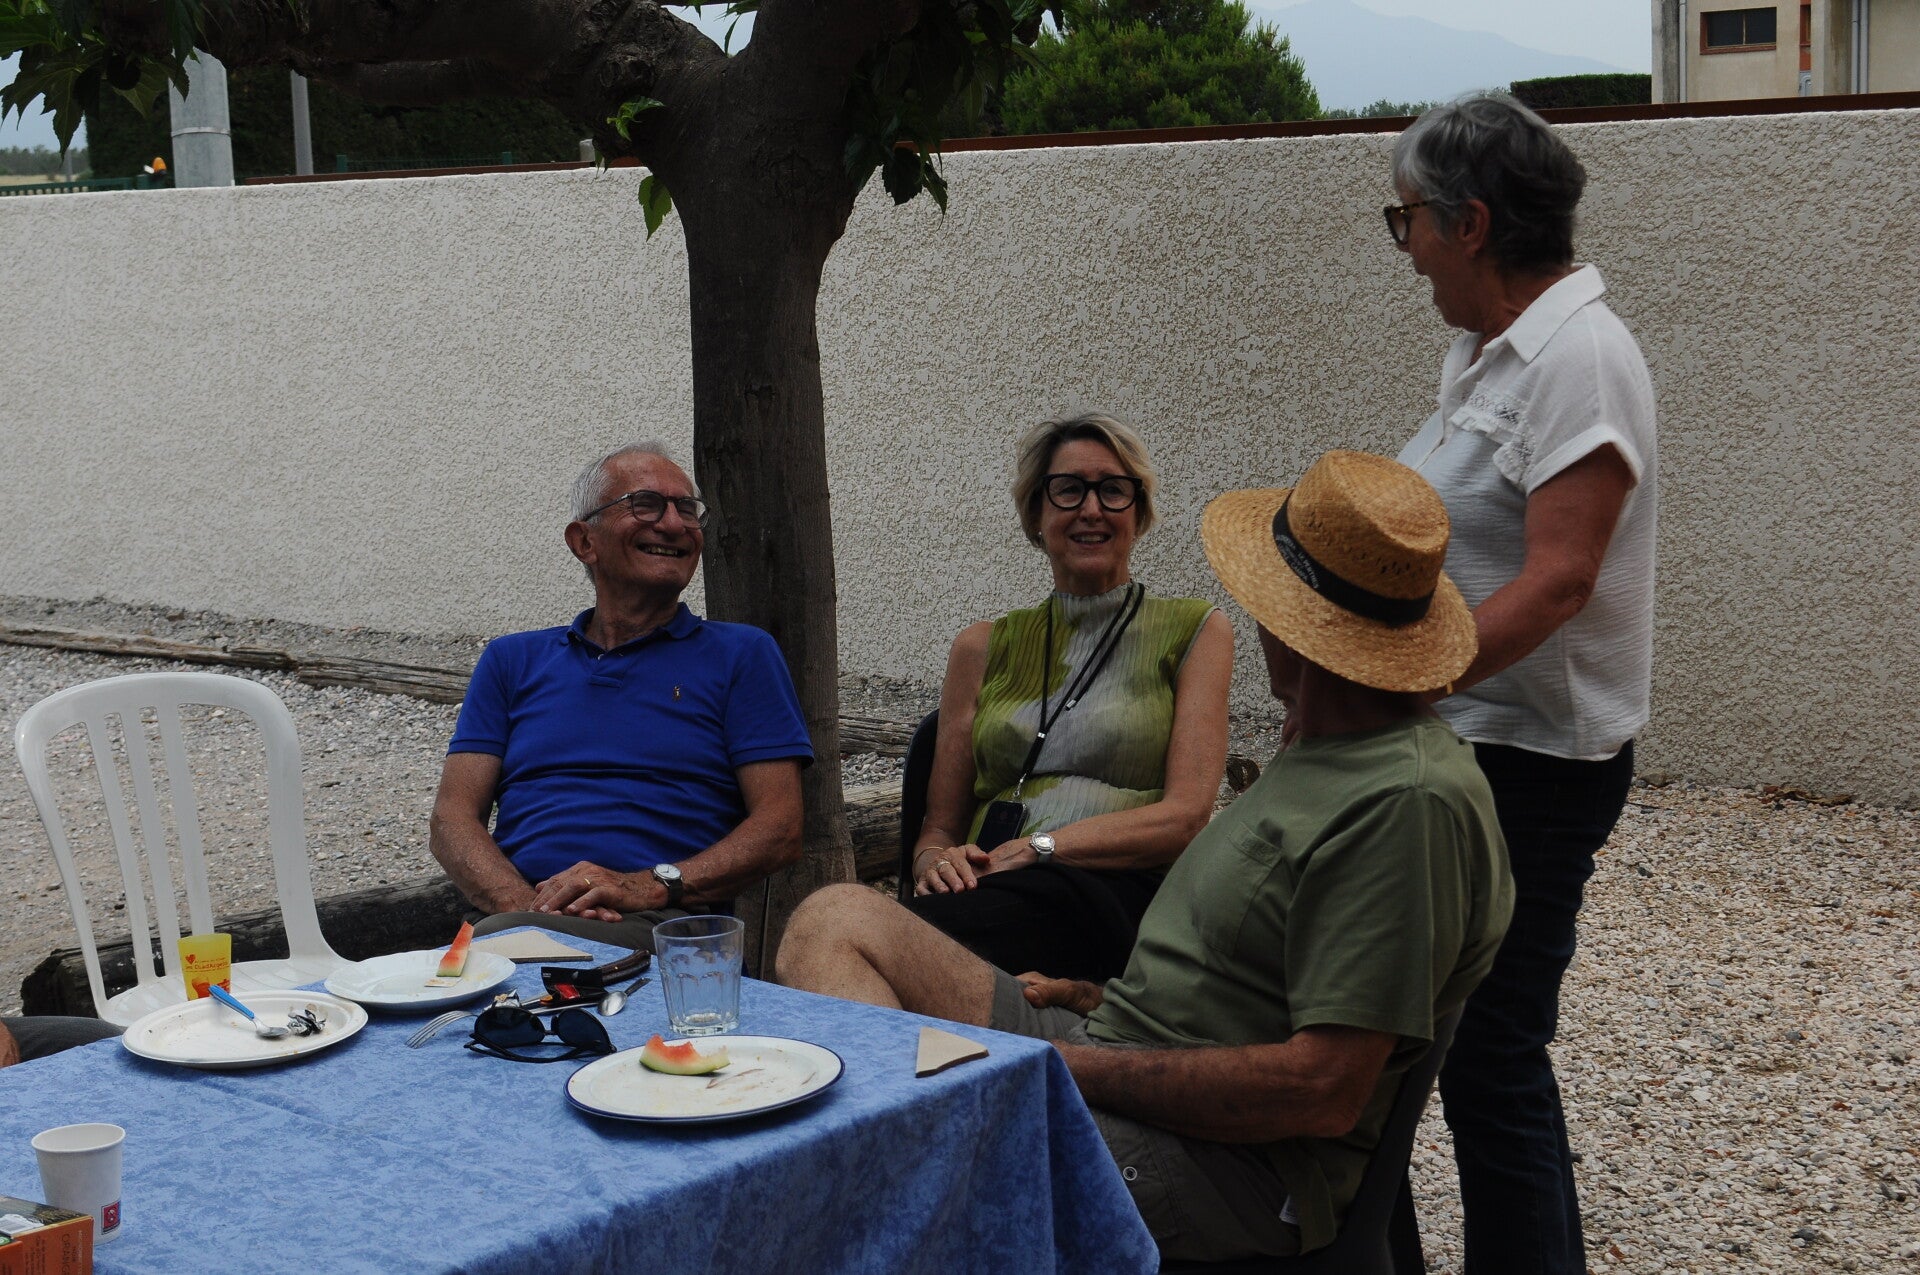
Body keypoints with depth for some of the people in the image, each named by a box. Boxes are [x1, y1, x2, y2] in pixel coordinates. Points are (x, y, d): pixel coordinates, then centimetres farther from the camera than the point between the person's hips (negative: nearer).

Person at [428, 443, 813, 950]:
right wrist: (527, 906, -11)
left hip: (663, 926, -3)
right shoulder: (512, 660, 22)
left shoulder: (741, 654, 15)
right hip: (523, 913, 3)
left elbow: (780, 831, 4)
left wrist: (652, 886, -13)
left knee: (499, 941, -34)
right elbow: (452, 819, 12)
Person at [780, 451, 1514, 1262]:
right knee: (837, 920, 0)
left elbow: (1322, 1092, -22)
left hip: (1231, 1159, -11)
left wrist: (1076, 1066, -19)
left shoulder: (1410, 800, -18)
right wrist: (1109, 1003, 7)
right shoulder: (1326, 754, 15)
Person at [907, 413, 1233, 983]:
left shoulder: (1194, 631, 15)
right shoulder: (984, 647, 24)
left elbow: (1185, 817, 2)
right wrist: (935, 861, -5)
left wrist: (1035, 848, -12)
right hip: (990, 890, 3)